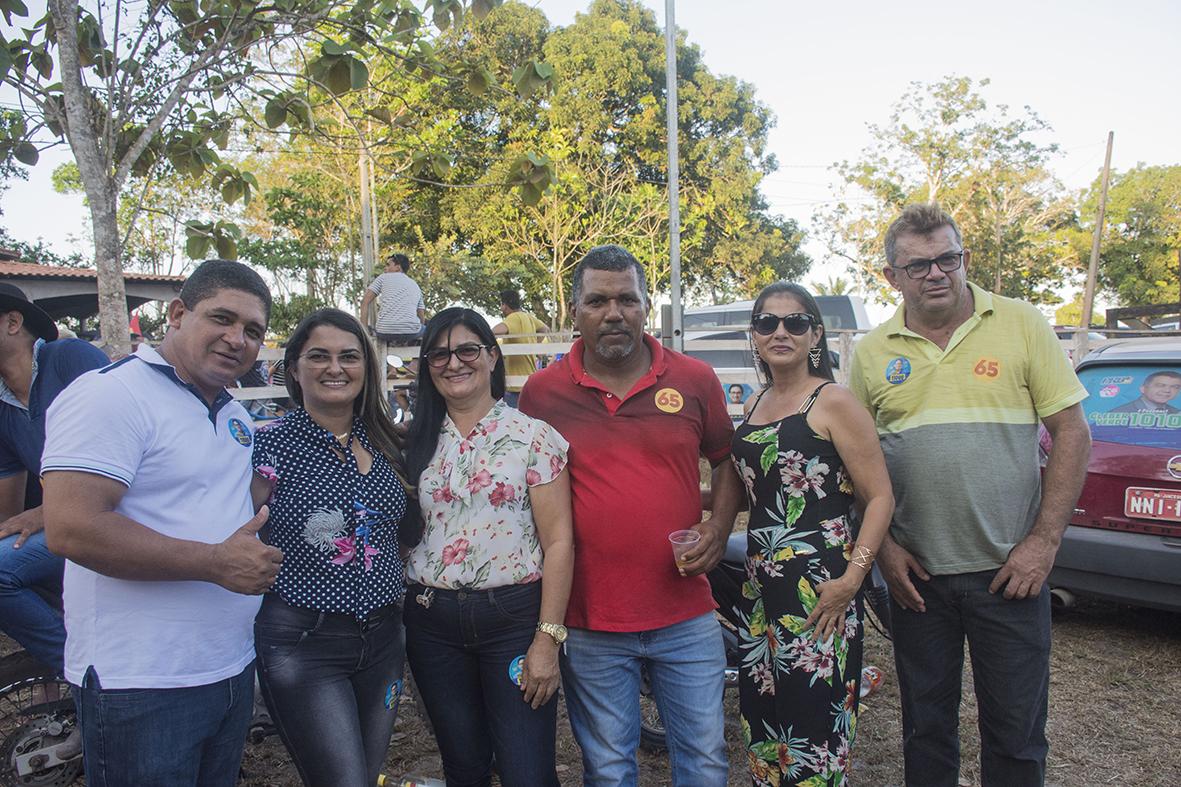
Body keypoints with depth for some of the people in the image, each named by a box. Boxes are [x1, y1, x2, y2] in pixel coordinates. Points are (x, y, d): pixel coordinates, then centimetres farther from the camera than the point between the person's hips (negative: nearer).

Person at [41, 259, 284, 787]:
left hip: (233, 672, 8)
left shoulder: (236, 415, 11)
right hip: (142, 687, -8)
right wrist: (215, 562, -22)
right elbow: (71, 528, -25)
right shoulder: (109, 395, -15)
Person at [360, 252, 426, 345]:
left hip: (385, 332, -1)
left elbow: (365, 302, 4)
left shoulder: (384, 278, 11)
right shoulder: (416, 285, 22)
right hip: (411, 332, 1)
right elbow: (422, 317, 22)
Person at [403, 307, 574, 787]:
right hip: (432, 621, 4)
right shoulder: (419, 442, 7)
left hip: (513, 615, -3)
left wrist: (547, 638, -13)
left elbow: (558, 542, -9)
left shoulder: (532, 436, -6)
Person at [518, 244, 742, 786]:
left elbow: (726, 461, 13)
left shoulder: (695, 379, -1)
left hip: (686, 616, 1)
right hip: (589, 623, 0)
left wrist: (718, 528, -4)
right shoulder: (542, 391, -3)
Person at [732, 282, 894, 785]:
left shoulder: (833, 403, -8)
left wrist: (852, 577, -19)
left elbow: (880, 497, -11)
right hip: (760, 585, 7)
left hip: (819, 589, -7)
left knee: (812, 712, -2)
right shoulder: (753, 407, 12)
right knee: (761, 711, 14)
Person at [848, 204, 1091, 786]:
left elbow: (1071, 433, -2)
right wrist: (881, 545, -2)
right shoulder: (872, 352, 1)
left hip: (1010, 569, -1)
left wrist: (1044, 541, -9)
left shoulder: (1021, 325, -3)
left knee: (1017, 732, 11)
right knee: (926, 728, 16)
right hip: (916, 572, 2)